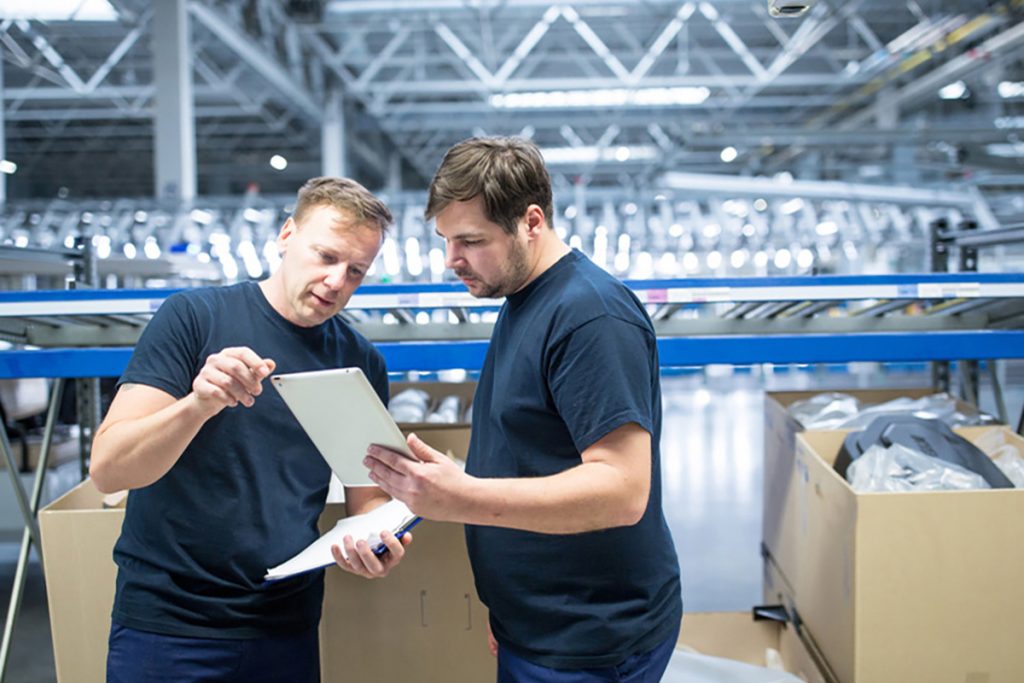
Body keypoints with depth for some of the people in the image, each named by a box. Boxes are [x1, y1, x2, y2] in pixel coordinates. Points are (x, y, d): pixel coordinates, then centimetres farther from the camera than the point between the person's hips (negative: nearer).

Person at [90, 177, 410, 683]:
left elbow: (366, 498, 7)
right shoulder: (194, 316, -9)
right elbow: (106, 469, -14)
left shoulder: (362, 363, 1)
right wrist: (199, 404, -32)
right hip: (165, 622, -3)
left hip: (287, 627, 3)